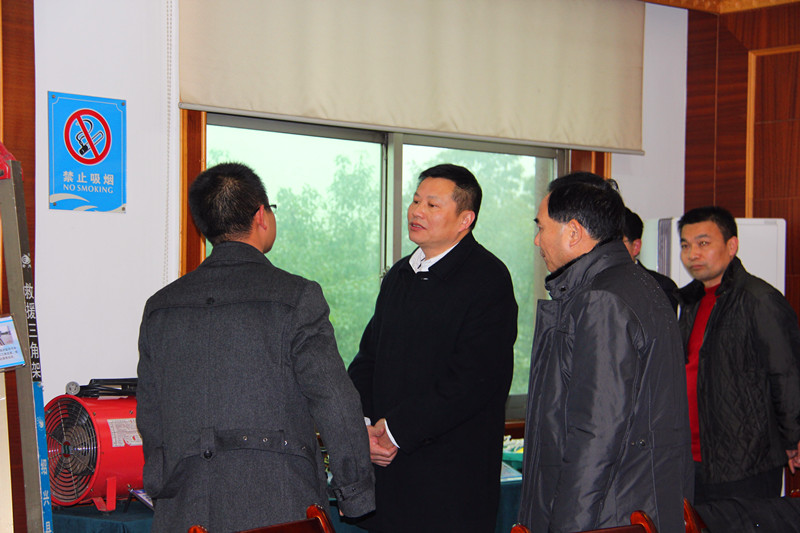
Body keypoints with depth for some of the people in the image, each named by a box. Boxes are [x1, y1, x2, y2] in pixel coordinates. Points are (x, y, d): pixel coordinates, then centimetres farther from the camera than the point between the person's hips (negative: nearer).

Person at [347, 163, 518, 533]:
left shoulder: (489, 280, -10)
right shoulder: (399, 275, 15)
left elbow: (472, 379, -18)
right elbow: (368, 358, 14)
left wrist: (396, 429, -15)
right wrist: (365, 426, -4)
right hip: (386, 461, 7)